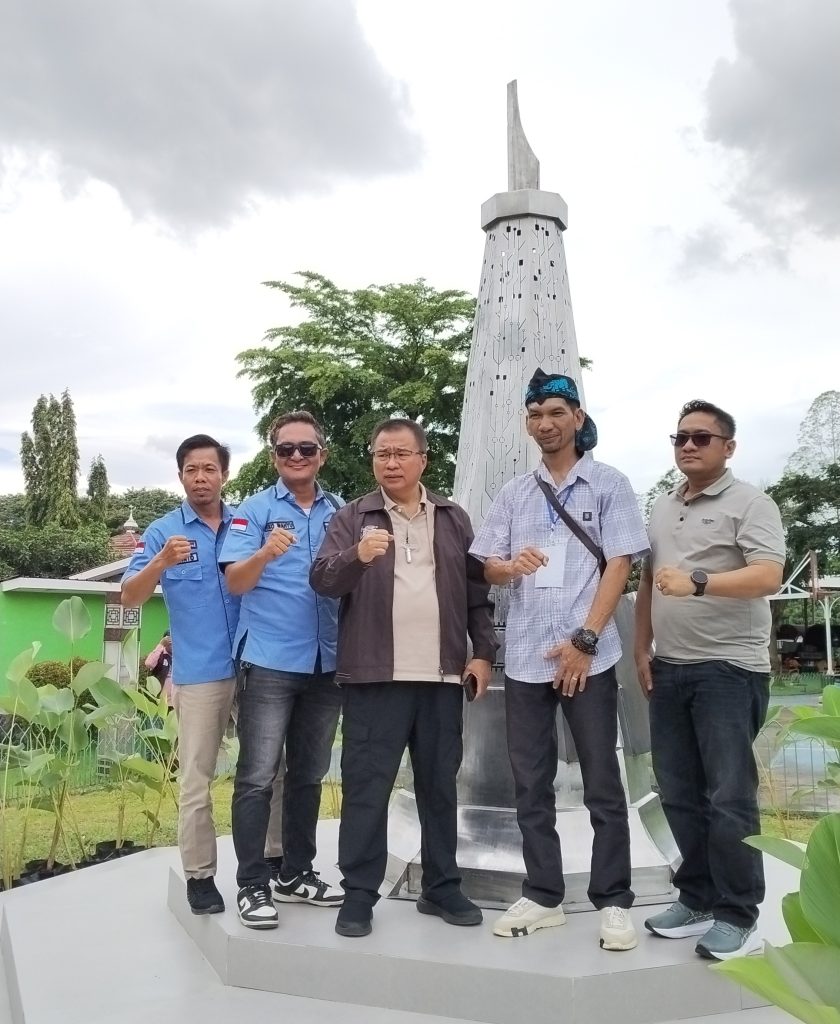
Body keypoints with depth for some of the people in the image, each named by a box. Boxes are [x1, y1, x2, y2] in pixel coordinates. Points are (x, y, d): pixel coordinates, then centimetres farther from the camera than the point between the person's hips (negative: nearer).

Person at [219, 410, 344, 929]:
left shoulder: (342, 512, 9)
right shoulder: (254, 509, -2)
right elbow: (234, 581, -12)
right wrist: (265, 554, -31)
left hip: (328, 662, 5)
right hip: (269, 661, -4)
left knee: (309, 775, 14)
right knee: (258, 777, -2)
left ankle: (296, 873, 27)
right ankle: (253, 884, 9)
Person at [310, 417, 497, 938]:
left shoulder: (454, 519, 12)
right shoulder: (352, 518, 4)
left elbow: (477, 591, 13)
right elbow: (324, 579, -9)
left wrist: (483, 651, 5)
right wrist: (356, 556, -29)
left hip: (442, 676, 3)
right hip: (375, 676, -3)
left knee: (440, 785, 12)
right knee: (366, 786, 0)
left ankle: (442, 888, 24)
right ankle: (359, 894, 11)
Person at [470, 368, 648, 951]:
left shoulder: (610, 485, 2)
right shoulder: (514, 493, 13)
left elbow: (619, 565, -5)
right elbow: (489, 569, 11)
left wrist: (585, 640, -13)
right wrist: (511, 565, -14)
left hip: (588, 655, -4)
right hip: (525, 657, 4)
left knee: (603, 784, 1)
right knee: (531, 785, 9)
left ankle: (614, 903, 11)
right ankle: (543, 897, 19)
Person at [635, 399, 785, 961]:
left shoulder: (750, 503, -5)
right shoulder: (662, 508, 16)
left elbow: (768, 576, -19)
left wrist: (696, 582, -32)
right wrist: (642, 650, 13)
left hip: (730, 669, -7)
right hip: (670, 669, 7)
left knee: (730, 795, -3)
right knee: (680, 793, 11)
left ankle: (738, 916, 10)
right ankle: (699, 899, 24)